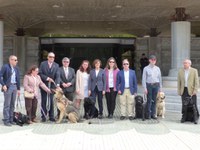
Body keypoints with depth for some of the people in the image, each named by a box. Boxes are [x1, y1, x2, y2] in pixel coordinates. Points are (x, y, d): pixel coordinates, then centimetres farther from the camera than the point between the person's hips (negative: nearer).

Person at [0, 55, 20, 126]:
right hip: (8, 87, -6)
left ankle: (11, 119, 17)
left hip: (14, 87, 6)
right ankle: (6, 120, 2)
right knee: (7, 104, -3)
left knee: (12, 104, 10)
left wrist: (18, 88, 12)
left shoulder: (16, 68, 13)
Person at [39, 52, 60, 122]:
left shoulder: (56, 65, 4)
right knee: (44, 101, 3)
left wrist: (57, 84, -21)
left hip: (52, 85, 1)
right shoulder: (43, 64, 1)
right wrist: (47, 78, -16)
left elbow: (57, 76, -6)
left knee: (51, 101, 4)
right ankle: (43, 116, 9)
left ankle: (51, 116, 10)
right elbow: (40, 74, -4)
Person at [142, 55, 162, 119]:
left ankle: (153, 114, 14)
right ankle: (149, 114, 6)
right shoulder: (146, 68, 0)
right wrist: (145, 88, -7)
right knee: (149, 100, -2)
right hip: (149, 85, -3)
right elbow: (144, 79, -1)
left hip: (156, 85, 3)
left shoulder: (157, 68, 9)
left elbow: (160, 78, 12)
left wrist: (160, 87, 9)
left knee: (154, 100, 6)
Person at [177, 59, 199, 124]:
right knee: (184, 105, 4)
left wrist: (195, 91, -11)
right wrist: (179, 91, 3)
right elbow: (179, 82, 9)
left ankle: (196, 118, 8)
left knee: (194, 105, -2)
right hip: (184, 90, 2)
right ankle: (184, 118, 13)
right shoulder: (180, 71, 7)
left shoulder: (194, 71, 0)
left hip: (192, 90, -2)